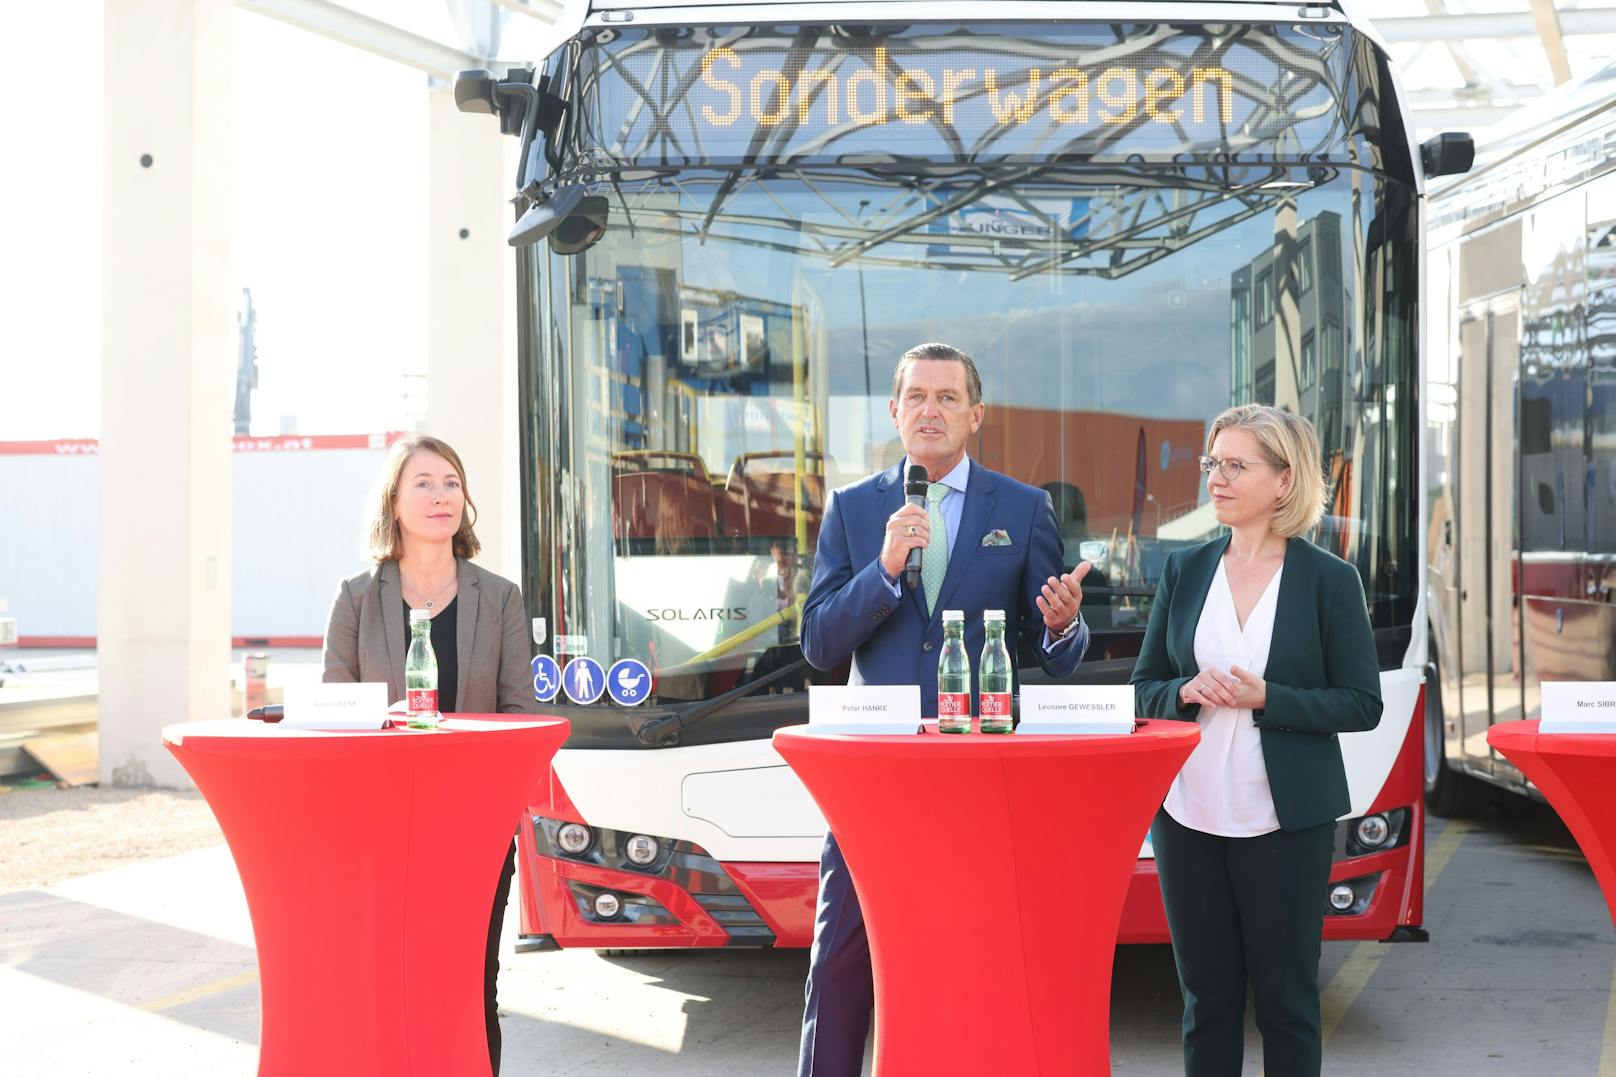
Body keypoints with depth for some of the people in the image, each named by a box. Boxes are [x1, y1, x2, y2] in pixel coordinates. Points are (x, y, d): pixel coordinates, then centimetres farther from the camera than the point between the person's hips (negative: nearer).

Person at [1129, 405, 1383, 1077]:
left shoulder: (1329, 579, -3)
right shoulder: (1185, 570, 7)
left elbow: (1362, 704, -5)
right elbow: (1143, 689, 11)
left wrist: (1265, 698, -17)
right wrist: (1187, 693, -11)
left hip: (1285, 820, -3)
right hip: (1189, 814, 3)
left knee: (1286, 997, 6)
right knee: (1206, 995, 11)